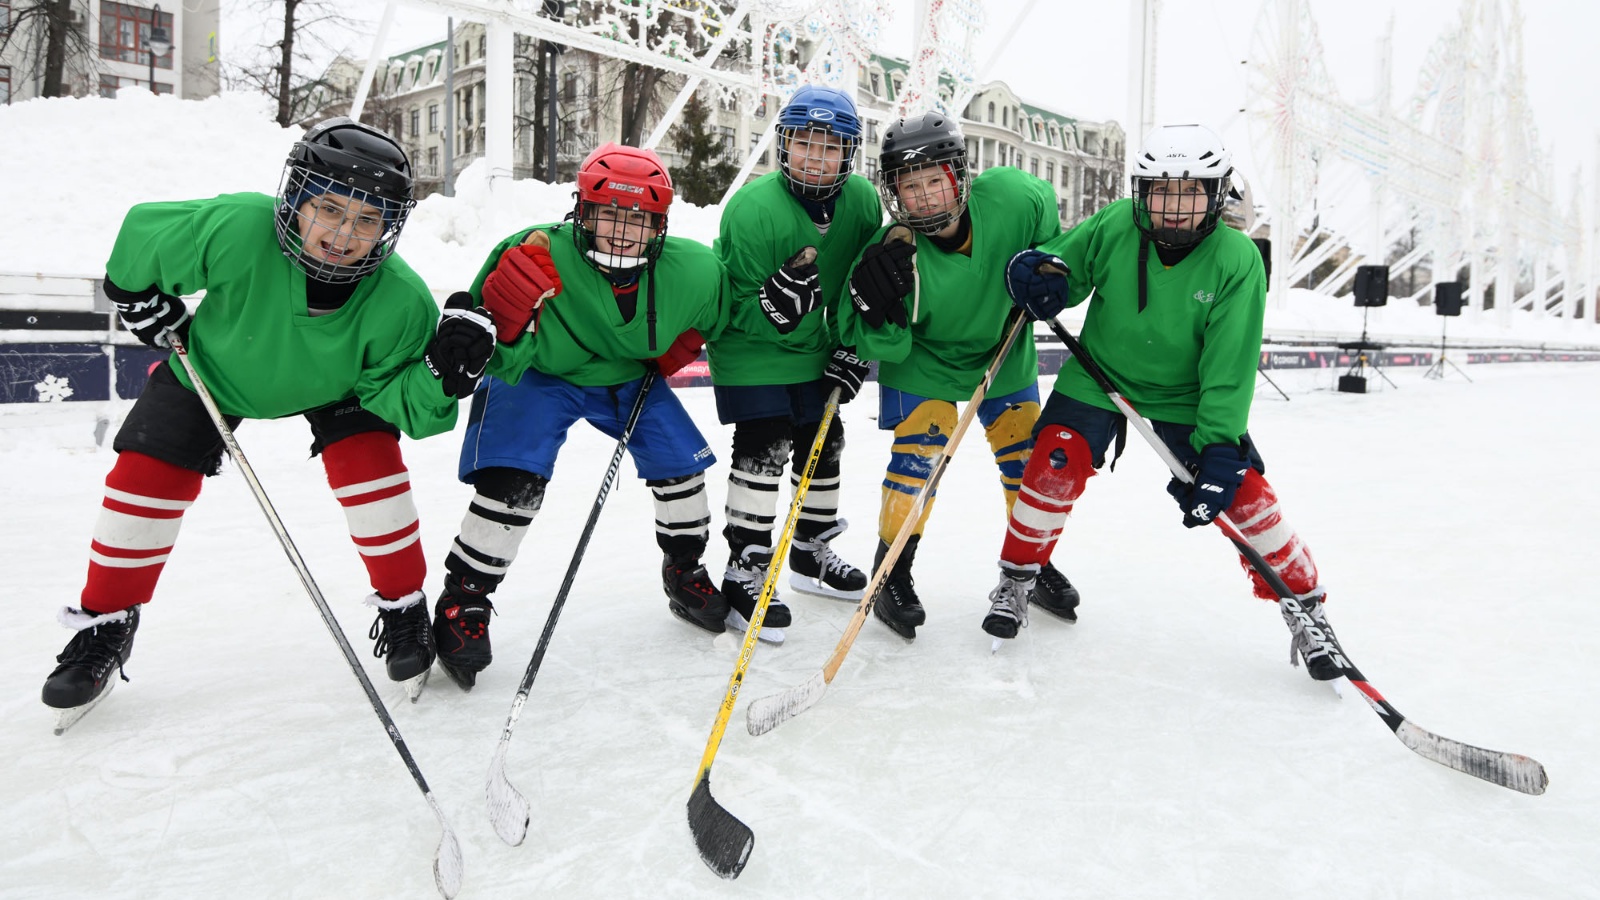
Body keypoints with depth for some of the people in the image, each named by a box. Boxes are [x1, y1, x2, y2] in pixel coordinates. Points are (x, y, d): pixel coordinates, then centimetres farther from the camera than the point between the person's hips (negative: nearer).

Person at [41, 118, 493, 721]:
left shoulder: (400, 302, -36)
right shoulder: (236, 229, -39)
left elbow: (399, 403, -26)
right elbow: (141, 236, -18)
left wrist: (440, 374, -44)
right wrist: (146, 306, -8)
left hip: (332, 383, 0)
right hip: (214, 366, 1)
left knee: (371, 463, -20)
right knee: (146, 479, -4)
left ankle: (404, 608, 4)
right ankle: (104, 626, 20)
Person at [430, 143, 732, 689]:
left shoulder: (693, 271, -21)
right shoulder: (536, 256, -31)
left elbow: (713, 317, 6)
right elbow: (503, 364, -25)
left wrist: (677, 349, -6)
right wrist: (508, 331, -45)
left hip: (631, 377, 4)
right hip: (539, 374, -3)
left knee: (680, 462, -4)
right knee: (512, 480, -18)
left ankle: (685, 572, 25)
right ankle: (465, 598, 4)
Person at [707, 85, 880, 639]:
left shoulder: (862, 201, -10)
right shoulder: (754, 207, -26)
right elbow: (737, 307, -23)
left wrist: (853, 350, -4)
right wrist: (773, 305, -42)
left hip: (816, 350, 6)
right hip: (750, 346, -6)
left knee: (823, 446, 13)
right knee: (763, 448, -13)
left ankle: (813, 552, 34)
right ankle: (745, 574, -2)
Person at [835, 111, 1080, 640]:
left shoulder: (1012, 197, -24)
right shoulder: (894, 254, -31)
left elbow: (1049, 236, 2)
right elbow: (884, 349, -24)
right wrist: (880, 313, -42)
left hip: (1004, 359, 4)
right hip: (923, 366, -4)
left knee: (1029, 461, 11)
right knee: (916, 462, -12)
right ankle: (890, 578, 8)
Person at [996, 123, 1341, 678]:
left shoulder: (1236, 261, -19)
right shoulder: (1114, 226, -16)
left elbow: (1229, 367, -20)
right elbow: (1067, 266, 0)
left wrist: (1217, 447, -27)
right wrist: (1040, 274, -25)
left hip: (1186, 394, 0)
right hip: (1100, 377, 1)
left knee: (1244, 491, -7)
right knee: (1055, 465, -18)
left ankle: (1306, 607, 14)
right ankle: (1016, 579, 7)